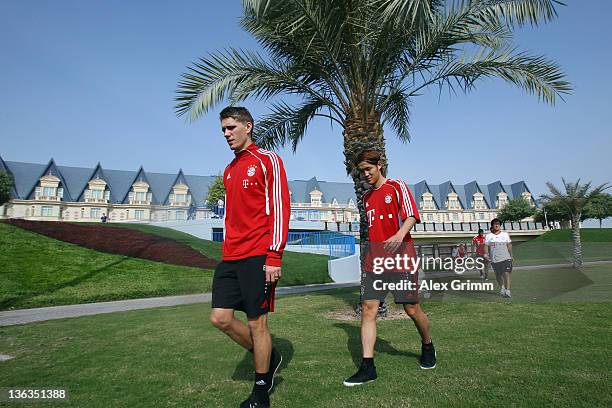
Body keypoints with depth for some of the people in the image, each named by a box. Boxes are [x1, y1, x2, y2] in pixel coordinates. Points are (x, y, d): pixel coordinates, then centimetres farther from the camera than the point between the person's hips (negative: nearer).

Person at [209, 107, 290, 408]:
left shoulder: (267, 160, -3)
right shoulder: (228, 170, 19)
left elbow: (280, 208, -11)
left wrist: (274, 255, -16)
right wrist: (228, 251, 18)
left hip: (258, 256, -7)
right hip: (230, 258, 7)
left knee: (256, 323, 0)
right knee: (220, 318, 4)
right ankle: (269, 357, 28)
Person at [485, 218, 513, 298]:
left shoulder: (505, 234, 9)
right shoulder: (488, 236, 6)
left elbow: (509, 245, 13)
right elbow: (486, 246, 5)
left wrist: (511, 255, 12)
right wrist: (486, 255, -8)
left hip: (505, 258, -1)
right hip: (494, 259, 1)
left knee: (506, 274, -14)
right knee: (498, 275, 12)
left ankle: (508, 291, -15)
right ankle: (502, 287, 36)